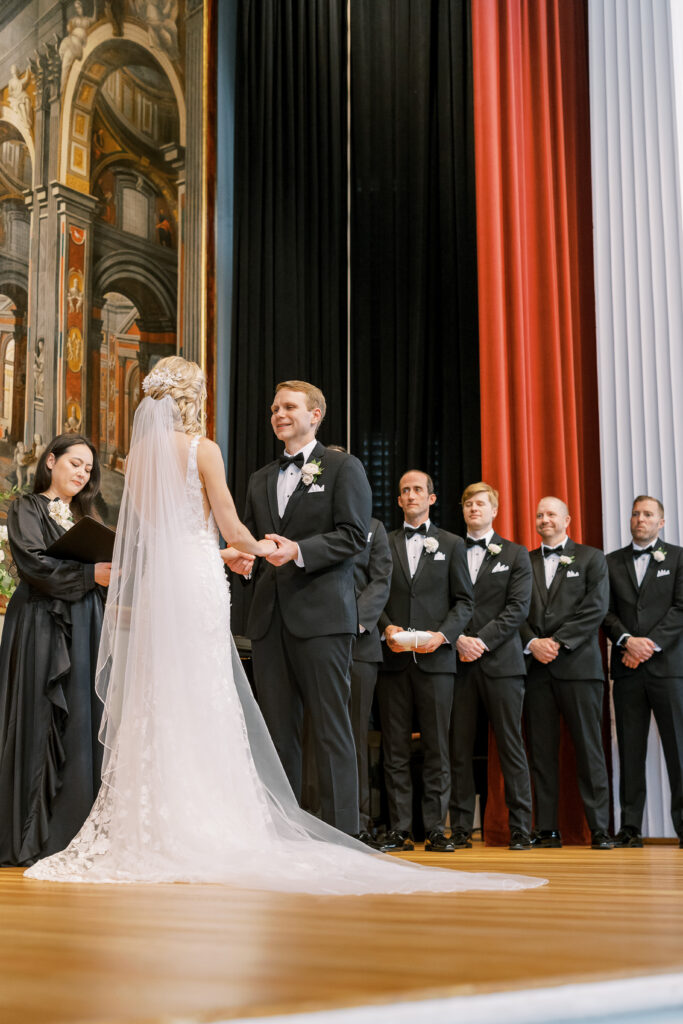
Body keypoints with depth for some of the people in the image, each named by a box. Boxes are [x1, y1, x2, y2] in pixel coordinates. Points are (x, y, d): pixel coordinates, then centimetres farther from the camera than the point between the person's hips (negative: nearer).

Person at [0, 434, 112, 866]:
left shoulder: (84, 518, 23)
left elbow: (103, 566, 18)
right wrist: (89, 575, -16)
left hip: (86, 632, 6)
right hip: (43, 630, -6)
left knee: (84, 726, 0)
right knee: (42, 726, -8)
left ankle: (76, 832, 2)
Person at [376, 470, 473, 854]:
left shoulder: (452, 544, 12)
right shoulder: (384, 544, 14)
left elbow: (464, 601, 7)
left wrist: (443, 634, -9)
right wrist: (386, 627, -7)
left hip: (436, 658, -1)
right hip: (393, 658, 1)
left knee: (437, 747, -1)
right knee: (396, 749, 1)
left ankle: (437, 829, 3)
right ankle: (400, 830, 5)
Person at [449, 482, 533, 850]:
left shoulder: (515, 554, 11)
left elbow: (518, 608, 0)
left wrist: (482, 640, -10)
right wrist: (458, 639, -9)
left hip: (501, 660, -1)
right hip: (458, 661, 1)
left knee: (511, 746, -2)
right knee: (459, 748, 0)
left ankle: (520, 829, 2)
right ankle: (460, 828, 5)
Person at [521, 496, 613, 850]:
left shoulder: (591, 558, 9)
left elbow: (596, 609, -2)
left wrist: (558, 642, -10)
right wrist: (532, 643, -9)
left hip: (578, 664, -2)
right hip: (536, 666, 3)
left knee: (588, 747, -3)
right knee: (541, 750, 2)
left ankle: (599, 828, 0)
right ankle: (547, 829, 7)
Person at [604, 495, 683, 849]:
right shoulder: (611, 562, 15)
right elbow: (606, 611, 7)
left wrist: (651, 645, -11)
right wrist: (627, 641, -10)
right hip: (627, 669, 2)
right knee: (630, 750, 2)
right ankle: (630, 828, 5)